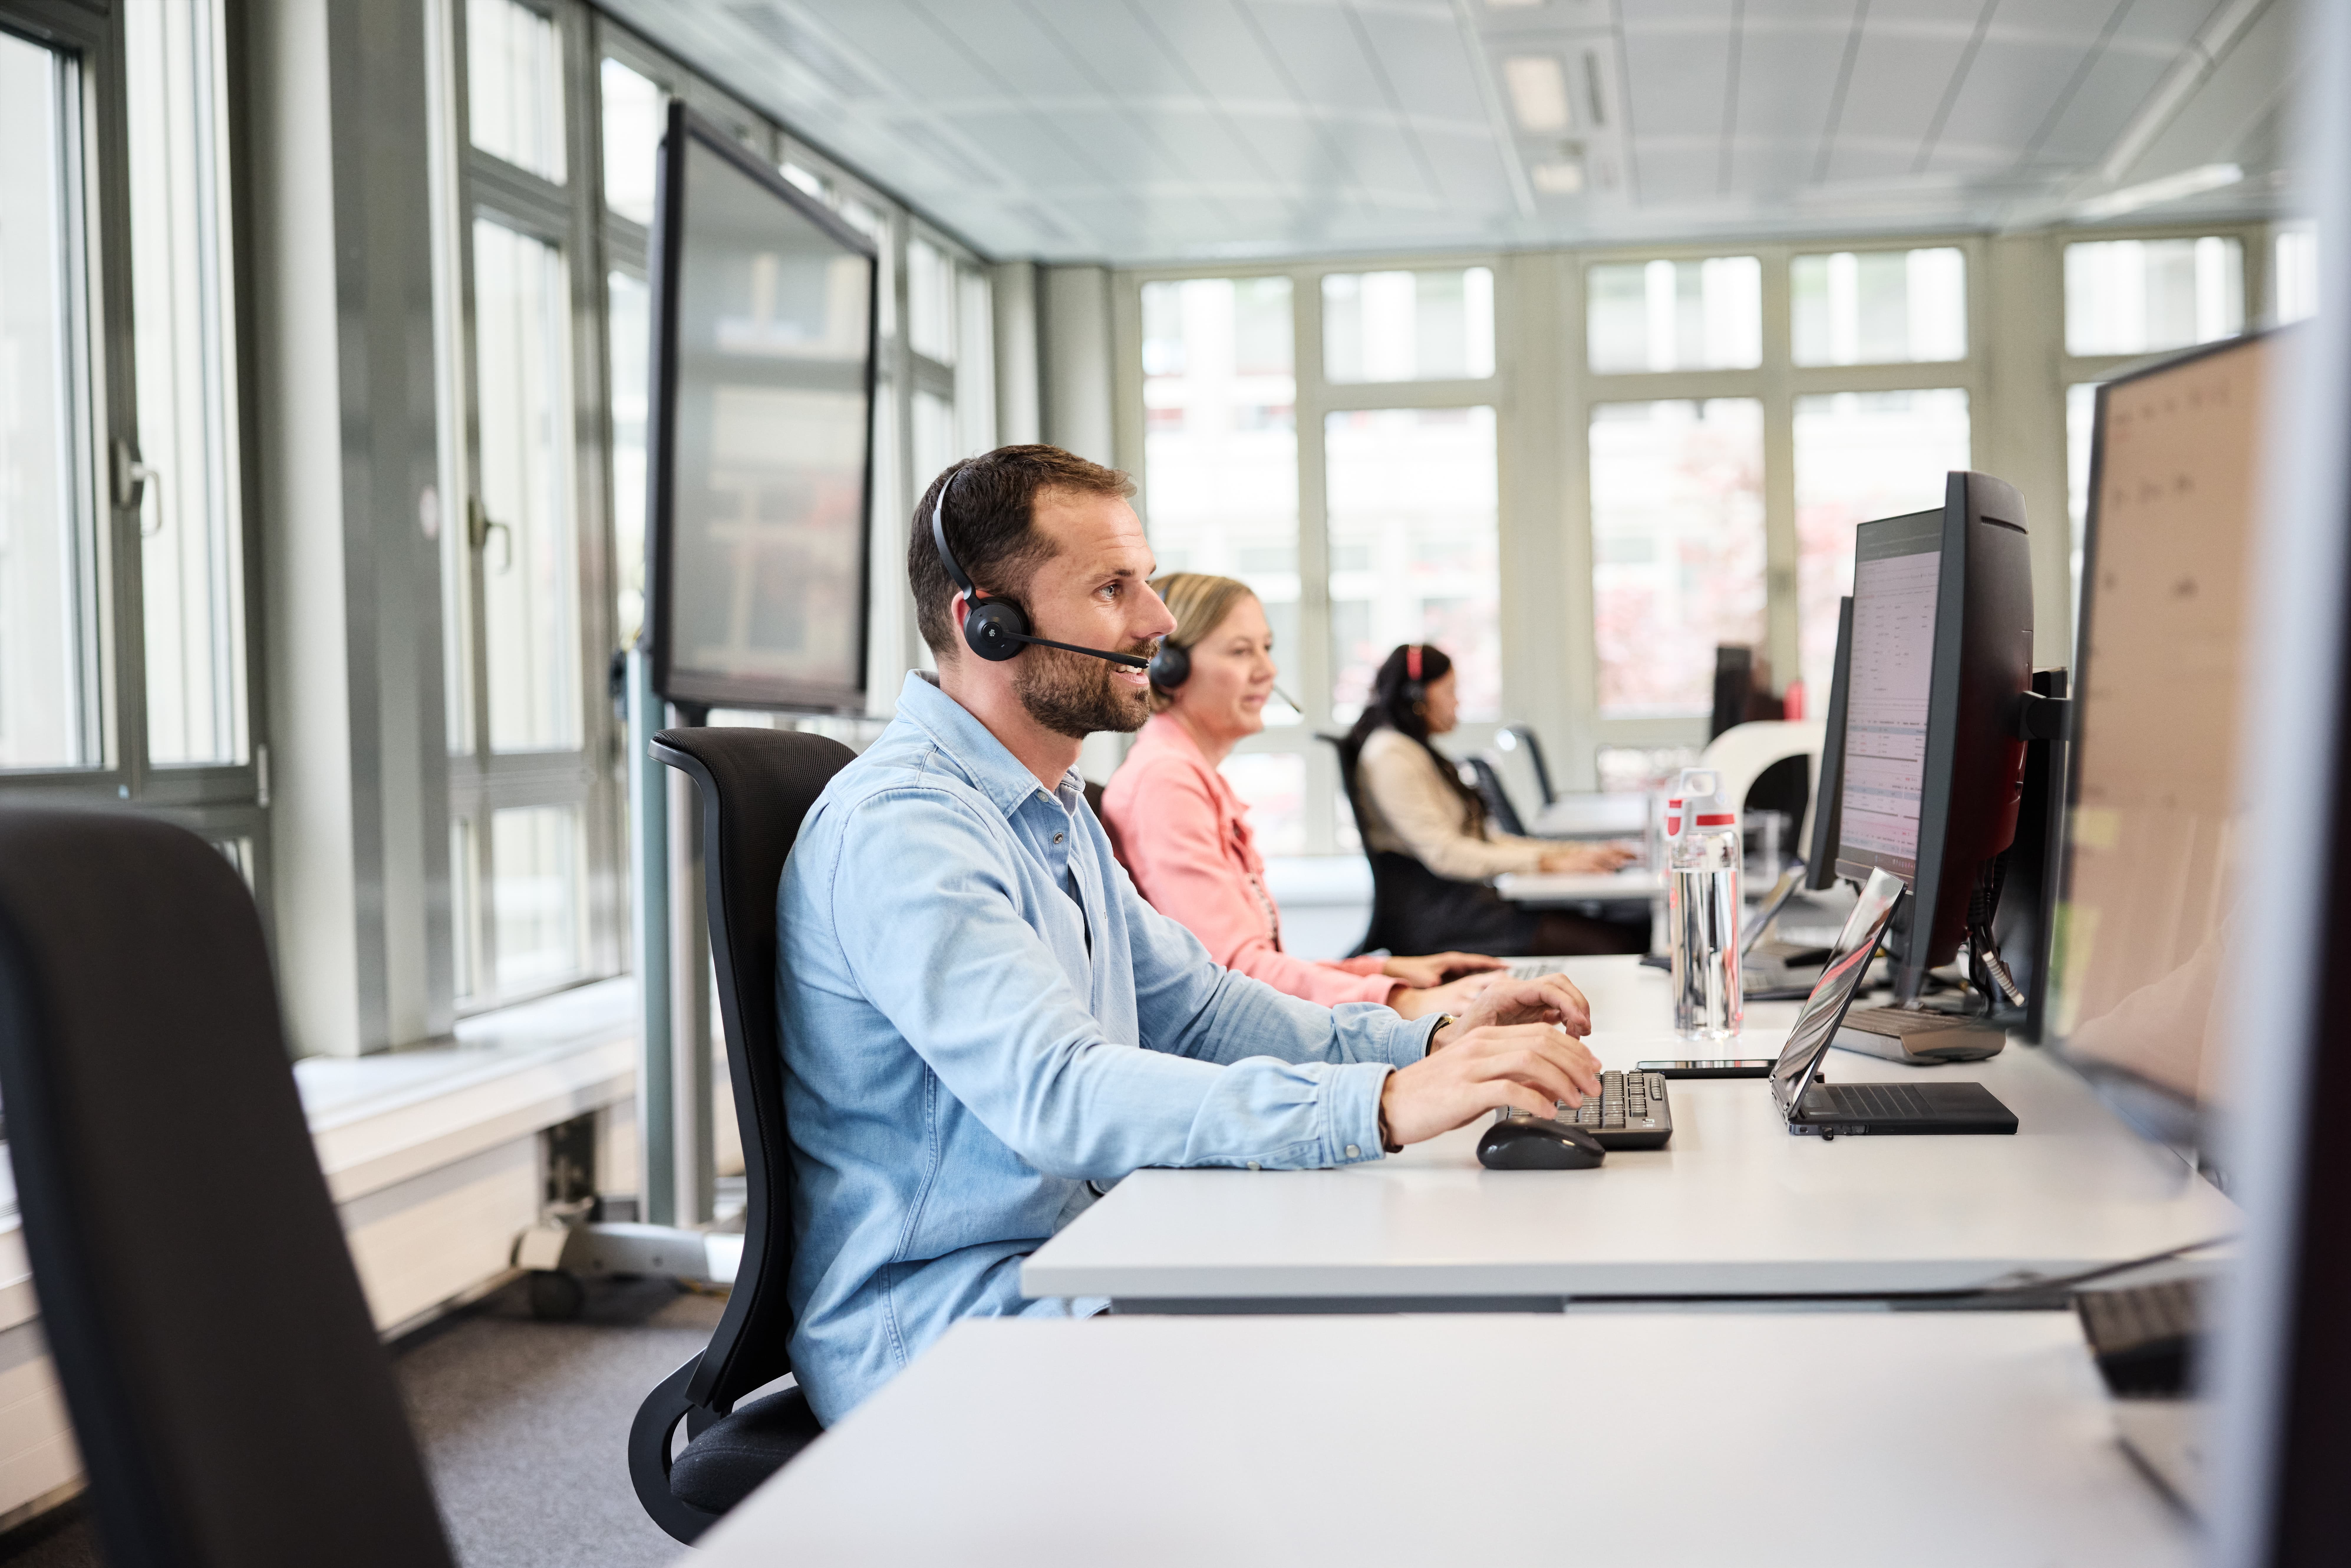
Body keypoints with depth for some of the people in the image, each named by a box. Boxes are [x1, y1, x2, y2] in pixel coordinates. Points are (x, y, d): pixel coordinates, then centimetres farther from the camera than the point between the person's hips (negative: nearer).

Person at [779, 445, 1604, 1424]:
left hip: (1072, 1265, 9)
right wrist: (1385, 1105, -40)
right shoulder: (899, 828, -20)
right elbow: (1056, 1094, -32)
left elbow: (1193, 1008, 17)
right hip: (934, 1339, -9)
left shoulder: (1052, 811, 15)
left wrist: (1432, 1043, 2)